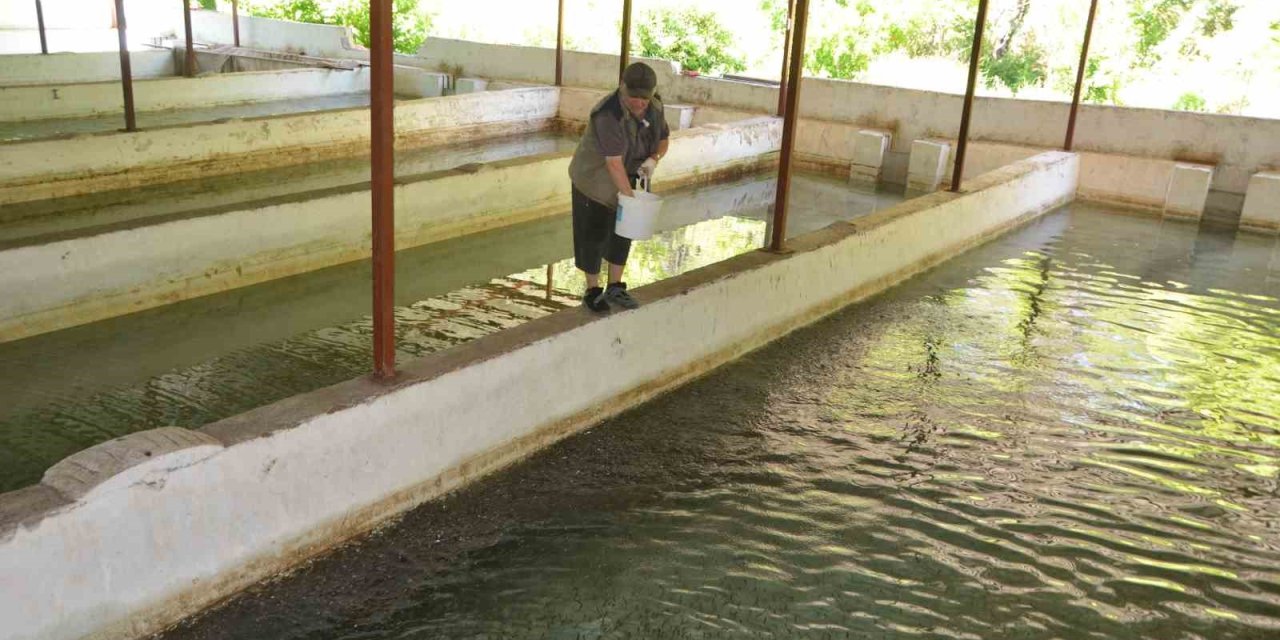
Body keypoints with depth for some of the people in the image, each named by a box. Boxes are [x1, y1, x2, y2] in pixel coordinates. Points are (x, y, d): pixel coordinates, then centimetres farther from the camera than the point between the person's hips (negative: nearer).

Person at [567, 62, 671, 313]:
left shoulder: (654, 108, -8)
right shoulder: (608, 115, -30)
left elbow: (664, 139, 6)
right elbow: (614, 162, -32)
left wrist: (653, 159, -15)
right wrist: (630, 196, -31)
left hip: (624, 178, 7)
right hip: (594, 179, -6)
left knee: (623, 231, 11)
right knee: (594, 234, 1)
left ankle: (615, 287, 25)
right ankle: (592, 291, 15)